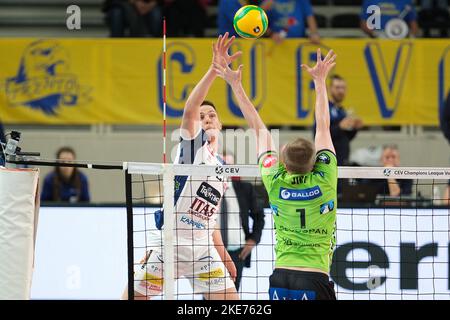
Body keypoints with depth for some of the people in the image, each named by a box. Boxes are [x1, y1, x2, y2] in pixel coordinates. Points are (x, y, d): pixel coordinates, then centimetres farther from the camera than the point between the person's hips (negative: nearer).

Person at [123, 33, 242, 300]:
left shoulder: (221, 167, 18)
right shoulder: (192, 143, -1)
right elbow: (190, 109, -22)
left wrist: (223, 254, 19)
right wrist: (215, 68, -33)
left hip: (202, 248, 6)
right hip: (169, 242, -6)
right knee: (134, 297, -4)